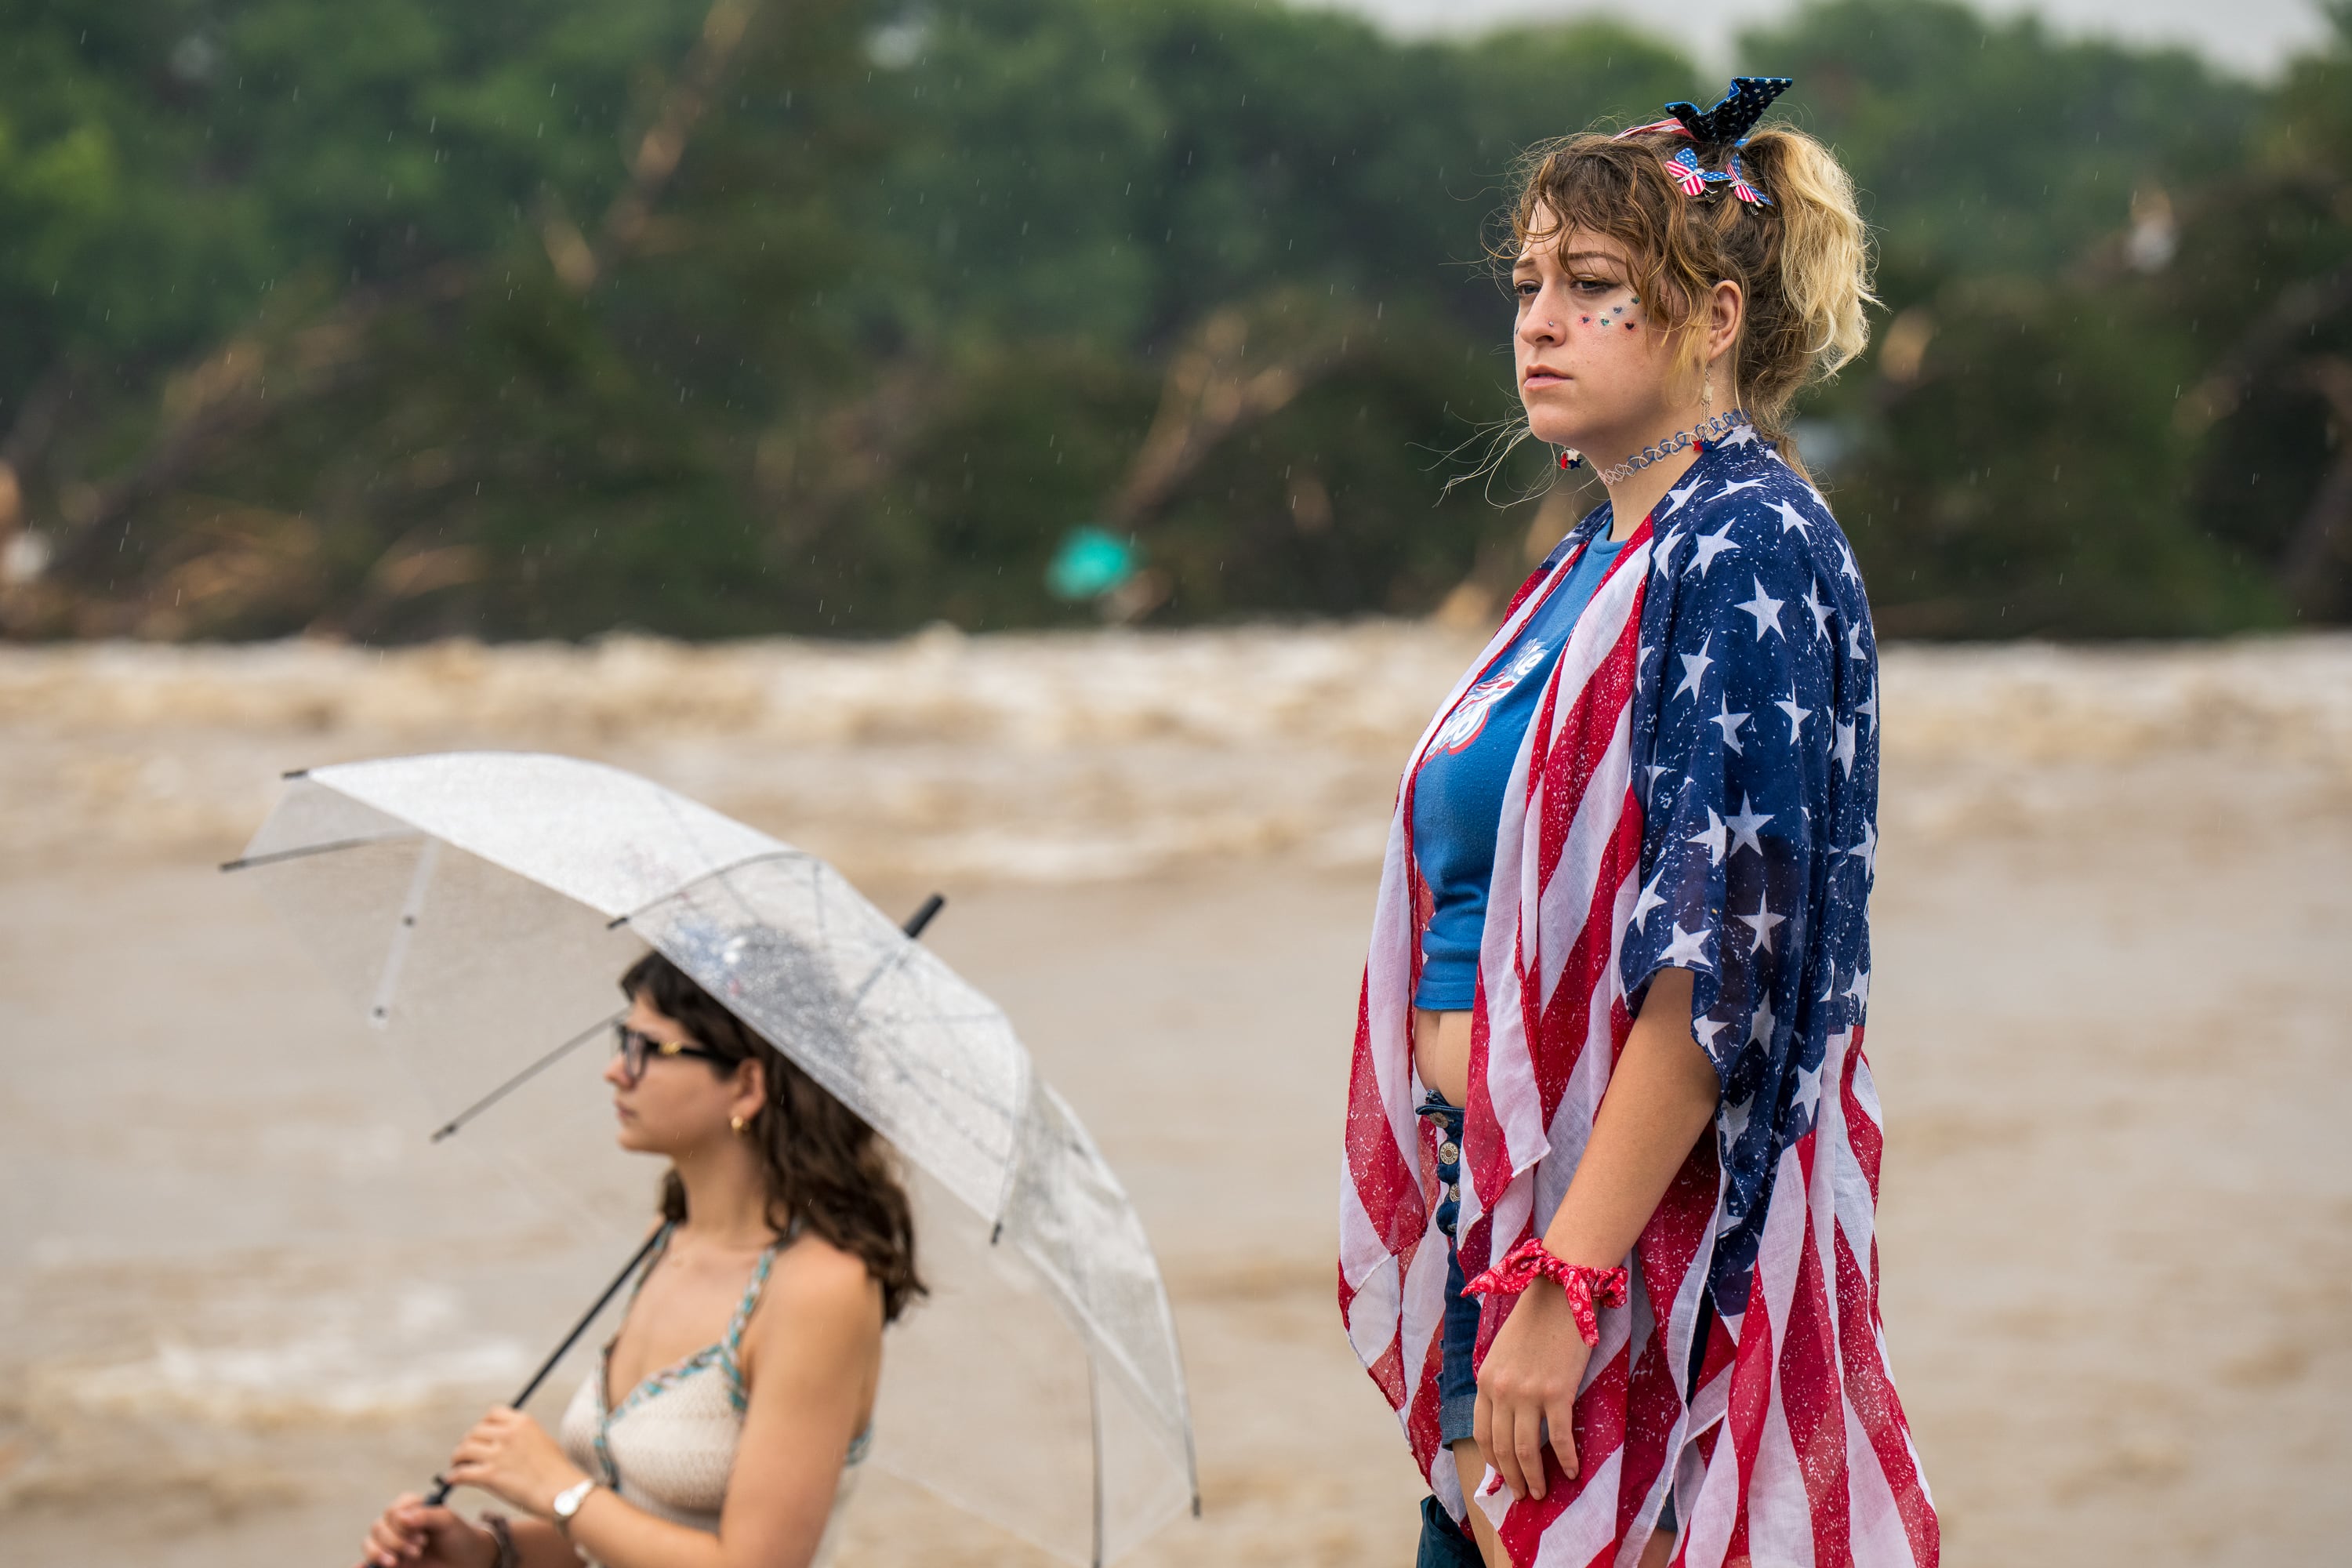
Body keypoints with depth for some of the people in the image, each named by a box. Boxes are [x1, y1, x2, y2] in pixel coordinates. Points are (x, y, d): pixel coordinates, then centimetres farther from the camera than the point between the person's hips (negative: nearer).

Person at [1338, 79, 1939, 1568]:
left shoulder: (1747, 552, -12)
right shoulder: (1602, 556, 15)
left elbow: (1717, 968, -20)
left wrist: (1564, 1285, -24)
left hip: (1639, 1219, -9)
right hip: (1498, 1191, 9)